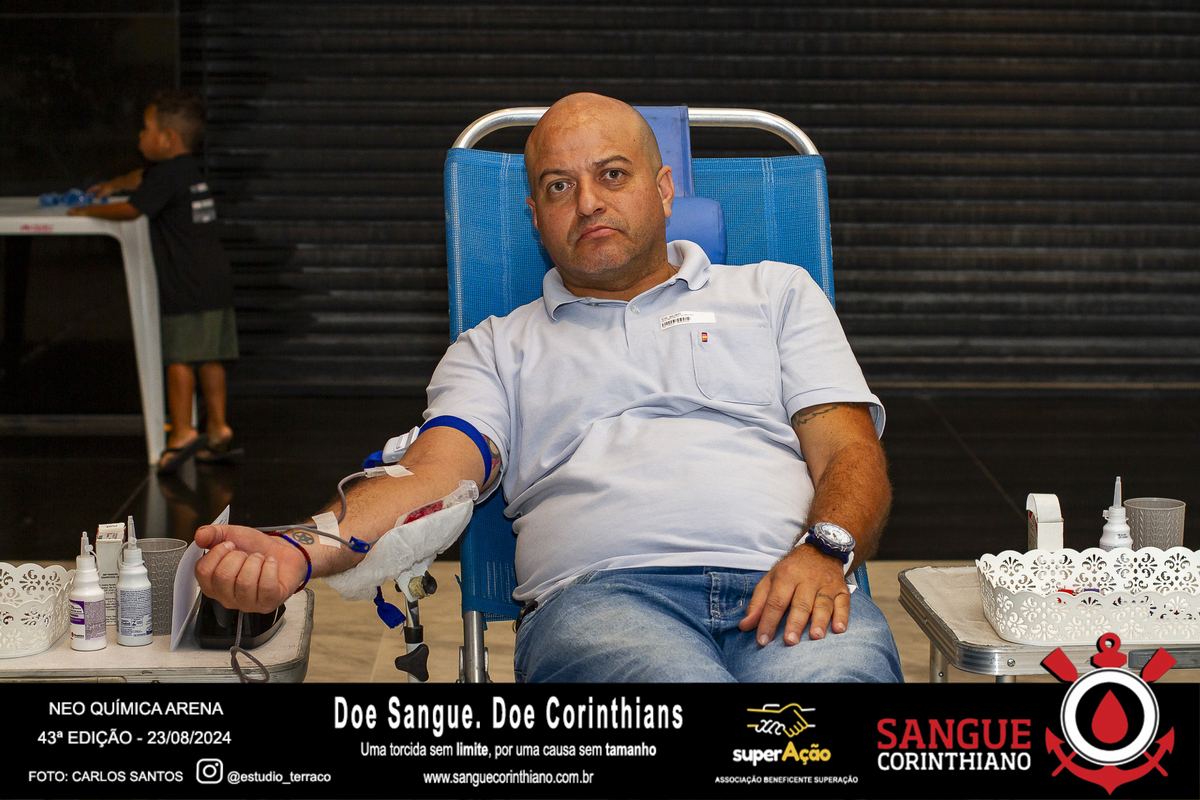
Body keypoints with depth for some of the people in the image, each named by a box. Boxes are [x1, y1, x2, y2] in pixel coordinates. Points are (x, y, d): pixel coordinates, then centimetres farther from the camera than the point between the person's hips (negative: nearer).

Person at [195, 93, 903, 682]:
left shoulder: (777, 293, 27)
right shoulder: (496, 349, 27)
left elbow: (852, 455, 16)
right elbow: (432, 479, 9)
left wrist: (825, 551, -8)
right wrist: (301, 552, -13)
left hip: (788, 592, 1)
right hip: (602, 596, 0)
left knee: (834, 672, -38)